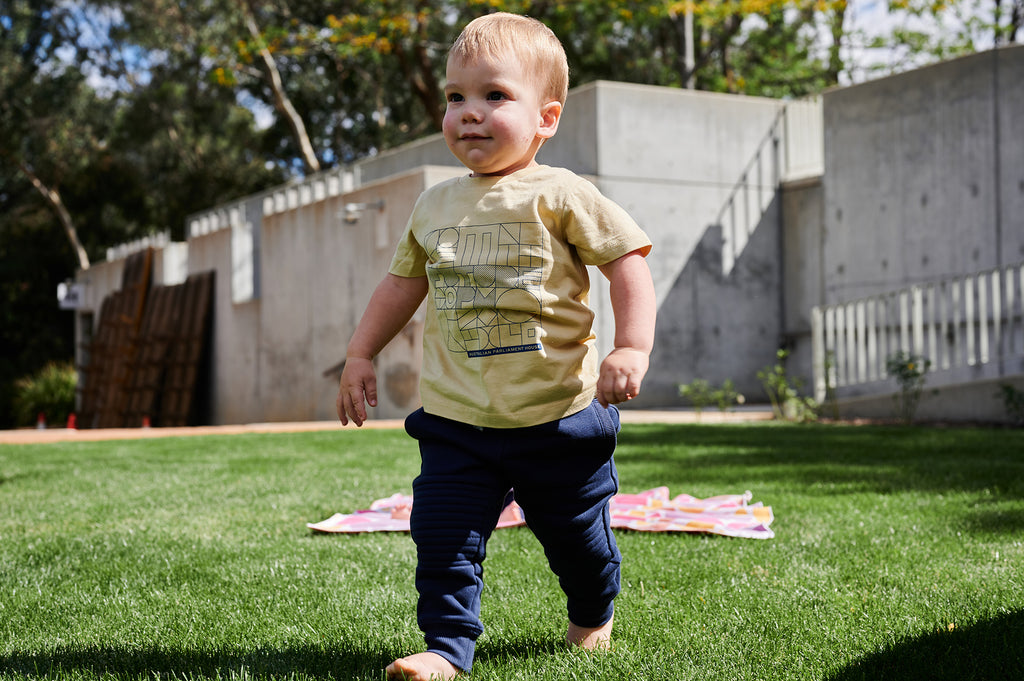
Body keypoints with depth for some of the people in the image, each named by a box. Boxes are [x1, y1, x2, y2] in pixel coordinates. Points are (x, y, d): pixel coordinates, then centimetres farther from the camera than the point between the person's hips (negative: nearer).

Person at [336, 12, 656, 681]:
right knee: (443, 536, -5)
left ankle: (594, 616, 41)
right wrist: (360, 355, 16)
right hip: (456, 419, 3)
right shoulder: (435, 206, 8)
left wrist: (633, 348, -20)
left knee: (577, 534, 14)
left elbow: (628, 260, -9)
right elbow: (403, 282, 20)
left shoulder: (560, 195, -7)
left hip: (559, 414, -3)